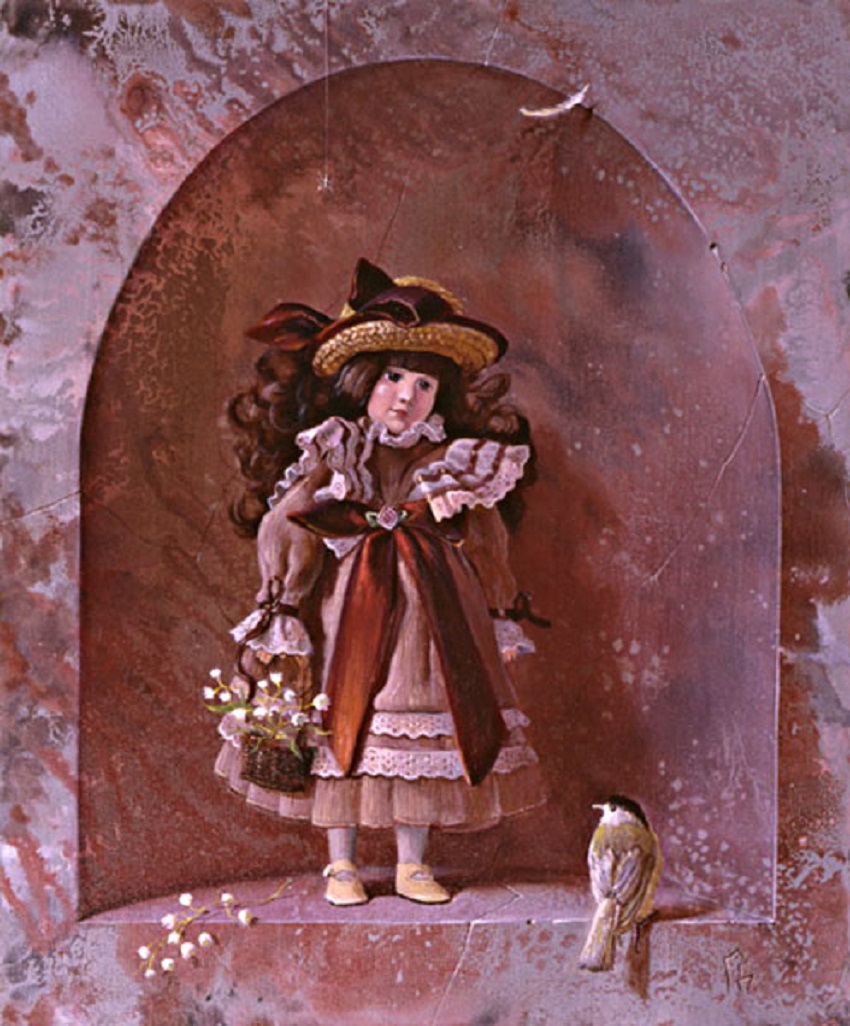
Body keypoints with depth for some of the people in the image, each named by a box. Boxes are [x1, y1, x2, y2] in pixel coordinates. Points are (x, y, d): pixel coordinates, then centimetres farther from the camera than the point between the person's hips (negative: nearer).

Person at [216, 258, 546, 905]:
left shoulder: (454, 462, 4)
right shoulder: (333, 453, -2)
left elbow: (487, 541, 11)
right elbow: (284, 525, -4)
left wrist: (502, 621, 11)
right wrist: (280, 617, -9)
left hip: (431, 608, 2)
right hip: (345, 607, -1)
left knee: (419, 732, 5)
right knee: (342, 720, 4)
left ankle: (412, 865, 20)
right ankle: (341, 865, 19)